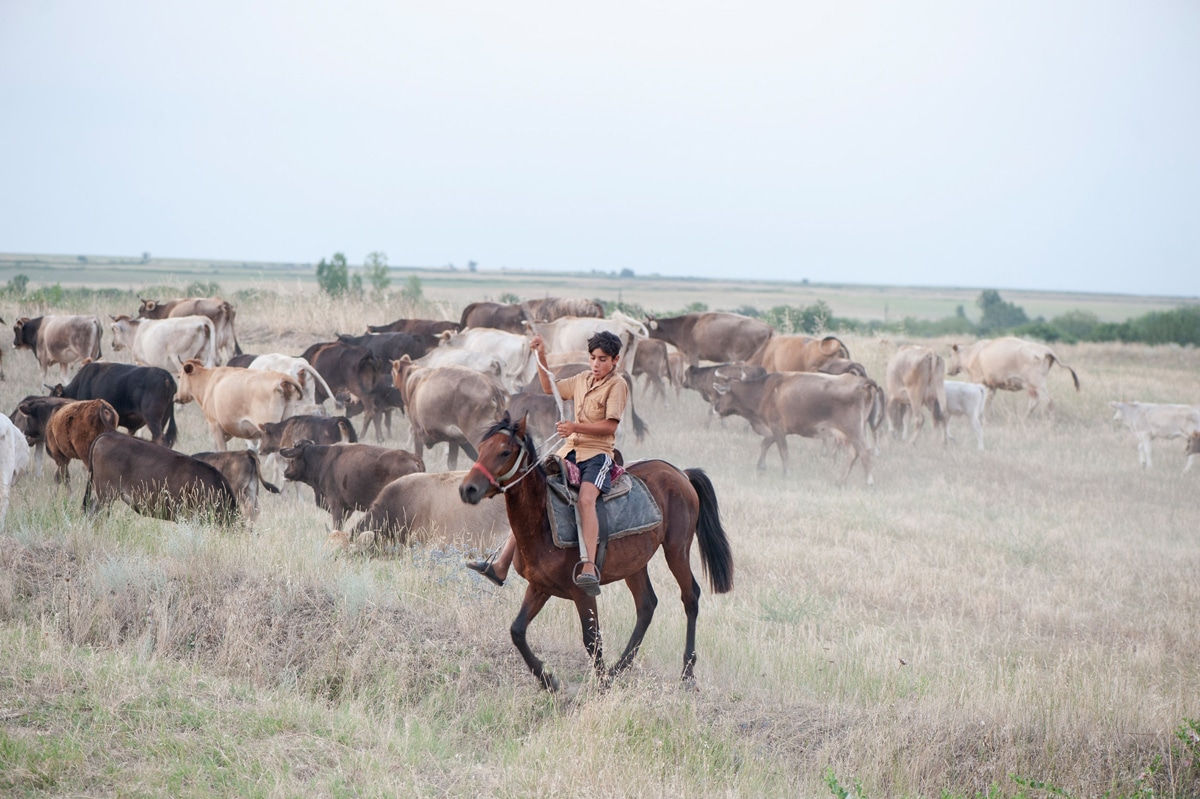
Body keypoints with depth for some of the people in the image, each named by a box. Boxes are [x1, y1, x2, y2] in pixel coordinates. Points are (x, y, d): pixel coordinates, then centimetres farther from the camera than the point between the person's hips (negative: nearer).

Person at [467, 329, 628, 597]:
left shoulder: (617, 385, -3)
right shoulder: (582, 380, 18)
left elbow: (610, 425, -13)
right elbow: (550, 388, 31)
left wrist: (576, 427, -23)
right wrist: (541, 358, 19)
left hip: (598, 454, -7)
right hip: (571, 451, 7)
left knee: (585, 498, -34)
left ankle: (589, 568, -47)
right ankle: (501, 565, 0)